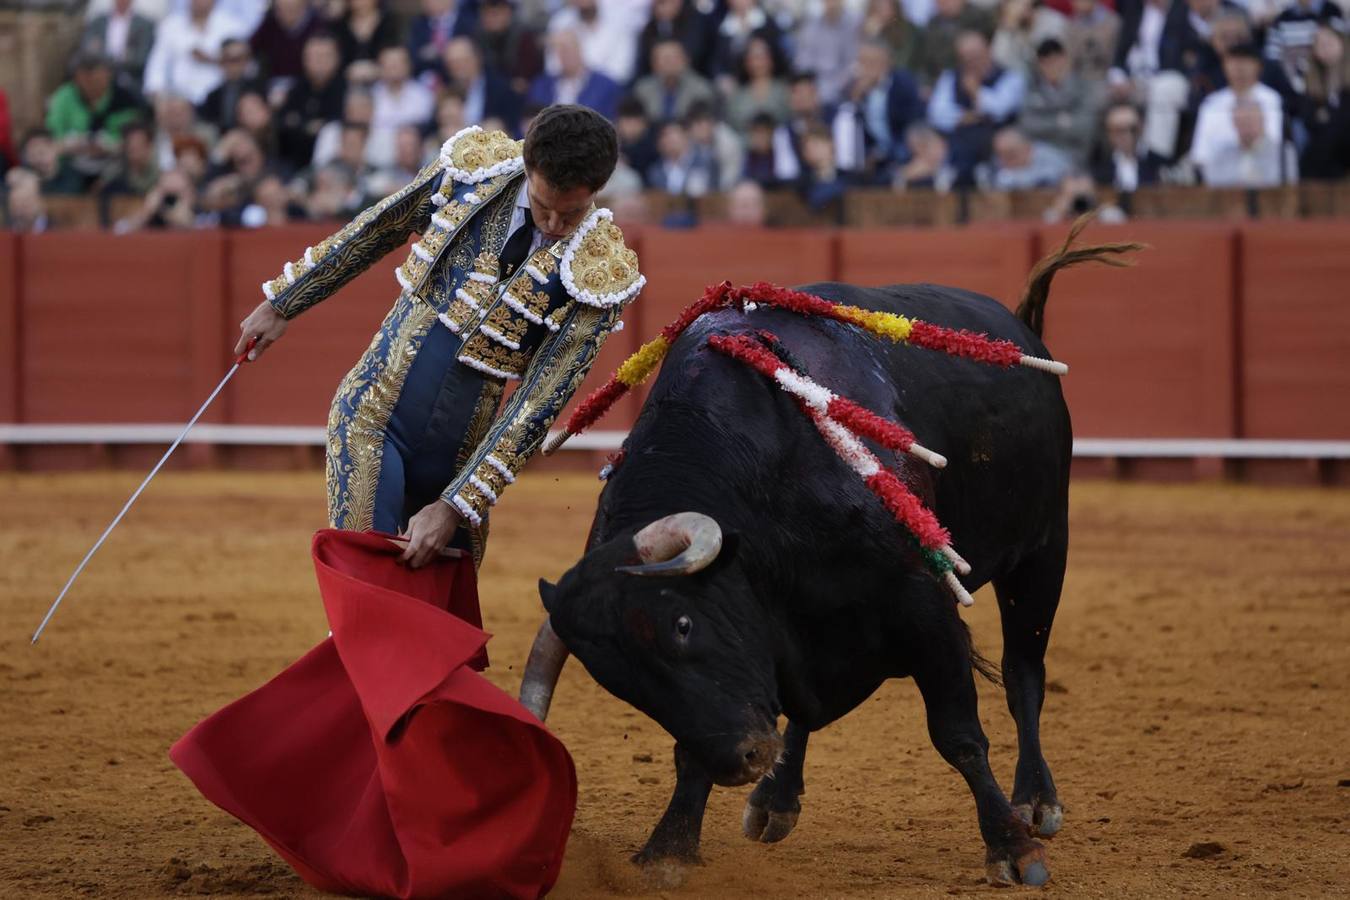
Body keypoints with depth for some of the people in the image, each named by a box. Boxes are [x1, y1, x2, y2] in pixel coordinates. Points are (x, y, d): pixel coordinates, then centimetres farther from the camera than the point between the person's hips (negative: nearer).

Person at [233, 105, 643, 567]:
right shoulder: (475, 168, -7)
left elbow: (539, 404, -15)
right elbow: (377, 230, 10)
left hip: (458, 460, 0)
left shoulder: (600, 276, -14)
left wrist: (454, 509, -19)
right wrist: (283, 304, 19)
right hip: (372, 419, 0)